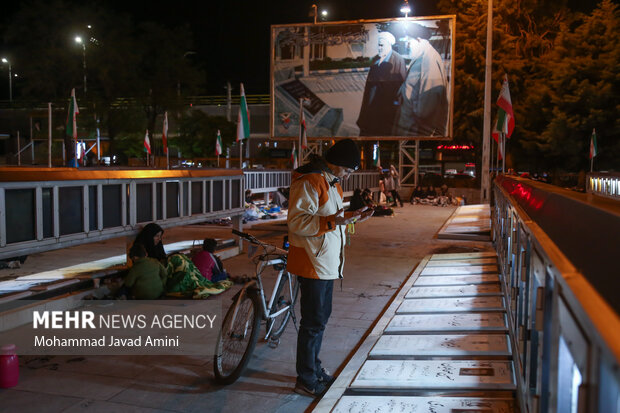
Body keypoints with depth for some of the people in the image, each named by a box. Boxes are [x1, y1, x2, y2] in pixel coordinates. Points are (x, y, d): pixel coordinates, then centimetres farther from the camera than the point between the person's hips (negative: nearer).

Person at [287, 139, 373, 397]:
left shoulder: (331, 182, 15)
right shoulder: (308, 182, -18)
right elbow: (297, 221, -25)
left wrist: (350, 218, 11)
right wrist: (332, 221, -35)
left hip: (327, 264, 10)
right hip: (312, 263, -10)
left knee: (321, 318, 19)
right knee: (313, 322, -2)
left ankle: (314, 368, 34)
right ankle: (306, 380, 11)